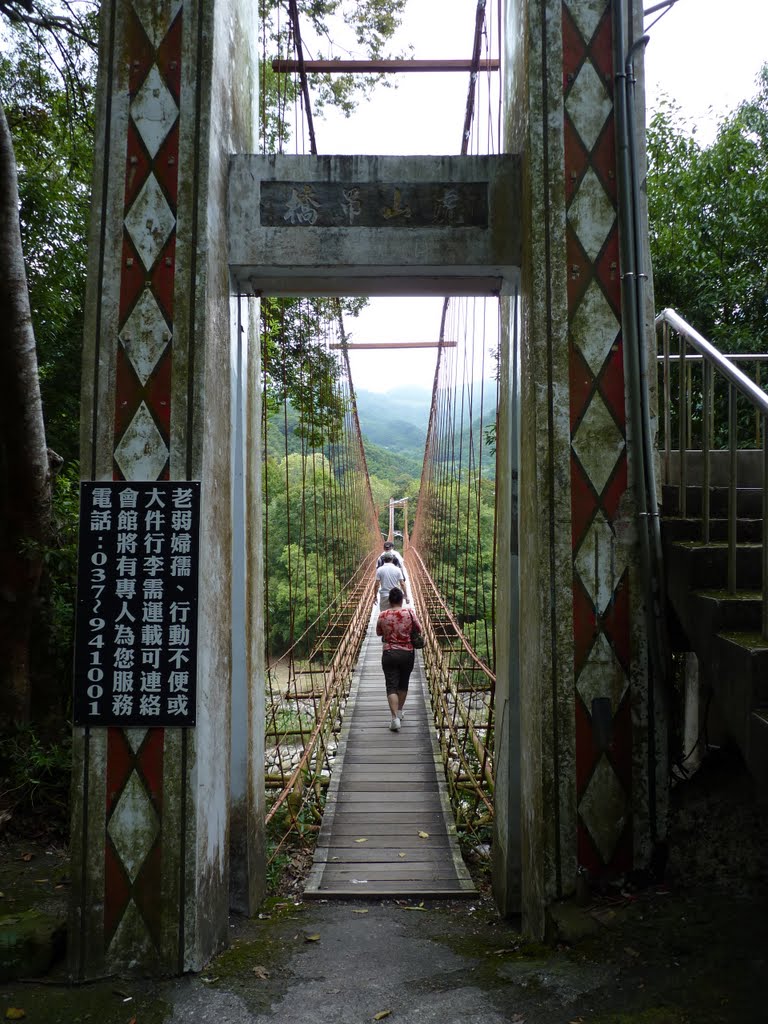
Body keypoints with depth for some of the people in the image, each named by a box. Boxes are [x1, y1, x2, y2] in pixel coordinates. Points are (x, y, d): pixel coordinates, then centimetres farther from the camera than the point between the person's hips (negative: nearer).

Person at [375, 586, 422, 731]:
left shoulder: (383, 616, -7)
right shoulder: (409, 612, -9)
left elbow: (379, 633, 8)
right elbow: (419, 629, 2)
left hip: (389, 654, -1)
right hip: (407, 654, 1)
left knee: (391, 686, 0)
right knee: (403, 684, 19)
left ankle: (395, 718, -11)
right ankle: (399, 713, 32)